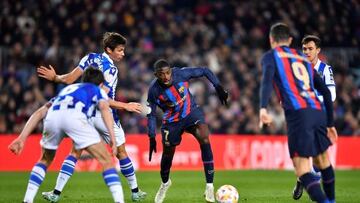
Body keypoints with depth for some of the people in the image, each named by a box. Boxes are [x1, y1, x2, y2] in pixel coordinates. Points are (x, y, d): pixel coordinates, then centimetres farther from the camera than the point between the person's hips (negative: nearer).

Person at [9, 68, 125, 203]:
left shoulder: (66, 90, 44)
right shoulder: (99, 91, 33)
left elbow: (39, 112, 32)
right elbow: (104, 108, 8)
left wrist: (22, 138, 26)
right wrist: (112, 137, -2)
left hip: (52, 116, 4)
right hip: (75, 116, -4)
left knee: (45, 161, 30)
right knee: (106, 161, 5)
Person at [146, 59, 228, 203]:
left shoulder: (181, 74, -22)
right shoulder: (154, 90, -20)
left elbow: (205, 71, -7)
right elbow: (151, 115, -7)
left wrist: (218, 88, -10)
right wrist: (152, 138, -10)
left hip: (191, 112, -1)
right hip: (171, 120, 1)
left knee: (204, 138, -27)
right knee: (167, 154, 5)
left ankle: (209, 186, -24)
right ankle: (165, 183, 43)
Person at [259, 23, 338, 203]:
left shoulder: (271, 56, 13)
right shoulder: (303, 59, 29)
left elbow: (267, 79, -9)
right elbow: (326, 92, 26)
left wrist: (263, 108, -23)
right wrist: (330, 124, 31)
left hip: (298, 114, -5)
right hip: (318, 112, 6)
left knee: (302, 170, -10)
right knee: (322, 161, 24)